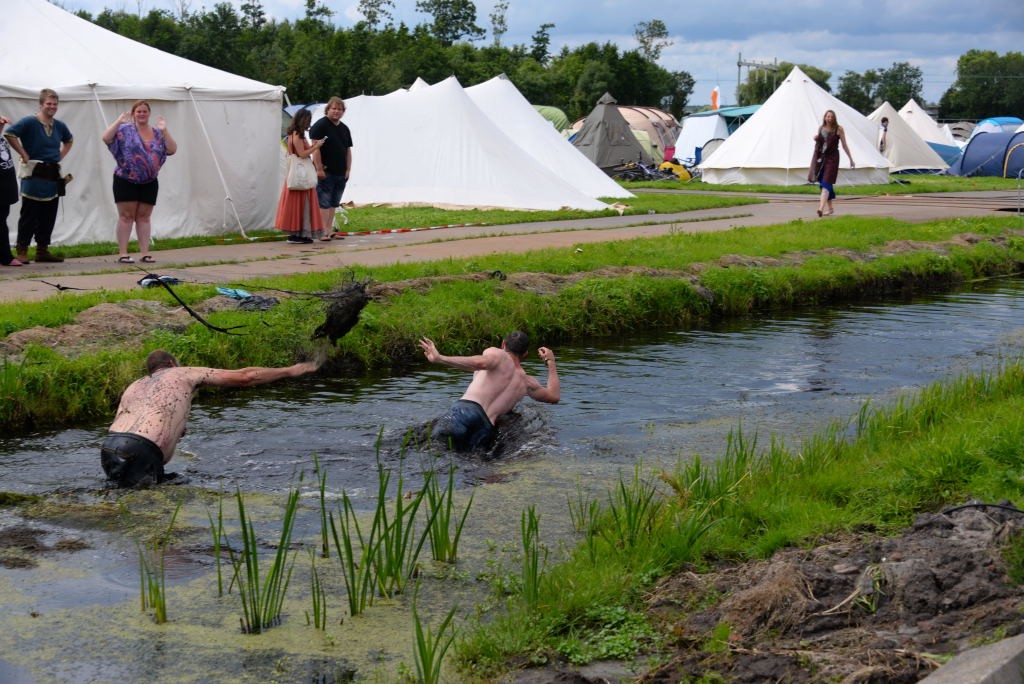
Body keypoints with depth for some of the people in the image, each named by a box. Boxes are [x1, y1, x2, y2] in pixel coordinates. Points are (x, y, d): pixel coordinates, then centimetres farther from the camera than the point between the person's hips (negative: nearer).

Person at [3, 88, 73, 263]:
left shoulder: (59, 125, 10)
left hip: (53, 176, 6)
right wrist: (24, 155, -17)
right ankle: (22, 251, 5)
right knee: (29, 215, -1)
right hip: (34, 176, -6)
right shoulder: (29, 122, -10)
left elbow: (69, 141, 30)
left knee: (49, 216, 9)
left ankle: (42, 250, 18)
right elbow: (9, 134, -21)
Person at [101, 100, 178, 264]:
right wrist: (119, 121, -19)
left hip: (149, 182, 3)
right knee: (126, 216, -2)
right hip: (126, 181, -3)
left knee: (144, 217, 6)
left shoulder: (157, 133, 9)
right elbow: (106, 138, -16)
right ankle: (122, 253, 1)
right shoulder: (125, 130, -2)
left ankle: (145, 253, 9)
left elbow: (172, 149, -1)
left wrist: (164, 131, -11)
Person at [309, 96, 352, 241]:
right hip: (325, 172, -7)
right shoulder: (320, 125, -6)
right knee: (324, 203, -8)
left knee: (333, 203, 10)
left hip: (341, 173, 7)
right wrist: (319, 168, -18)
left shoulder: (344, 129, 16)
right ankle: (326, 231, -10)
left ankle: (330, 230, 14)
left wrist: (348, 169, 8)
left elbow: (348, 150, 19)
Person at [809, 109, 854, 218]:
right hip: (820, 157, 5)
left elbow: (844, 145, 2)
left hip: (832, 158, -5)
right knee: (822, 183, 10)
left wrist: (851, 159, 5)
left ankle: (821, 208, -27)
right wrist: (816, 139, 0)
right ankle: (830, 208, 23)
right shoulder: (821, 128, 9)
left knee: (826, 184, -15)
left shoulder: (838, 129, -3)